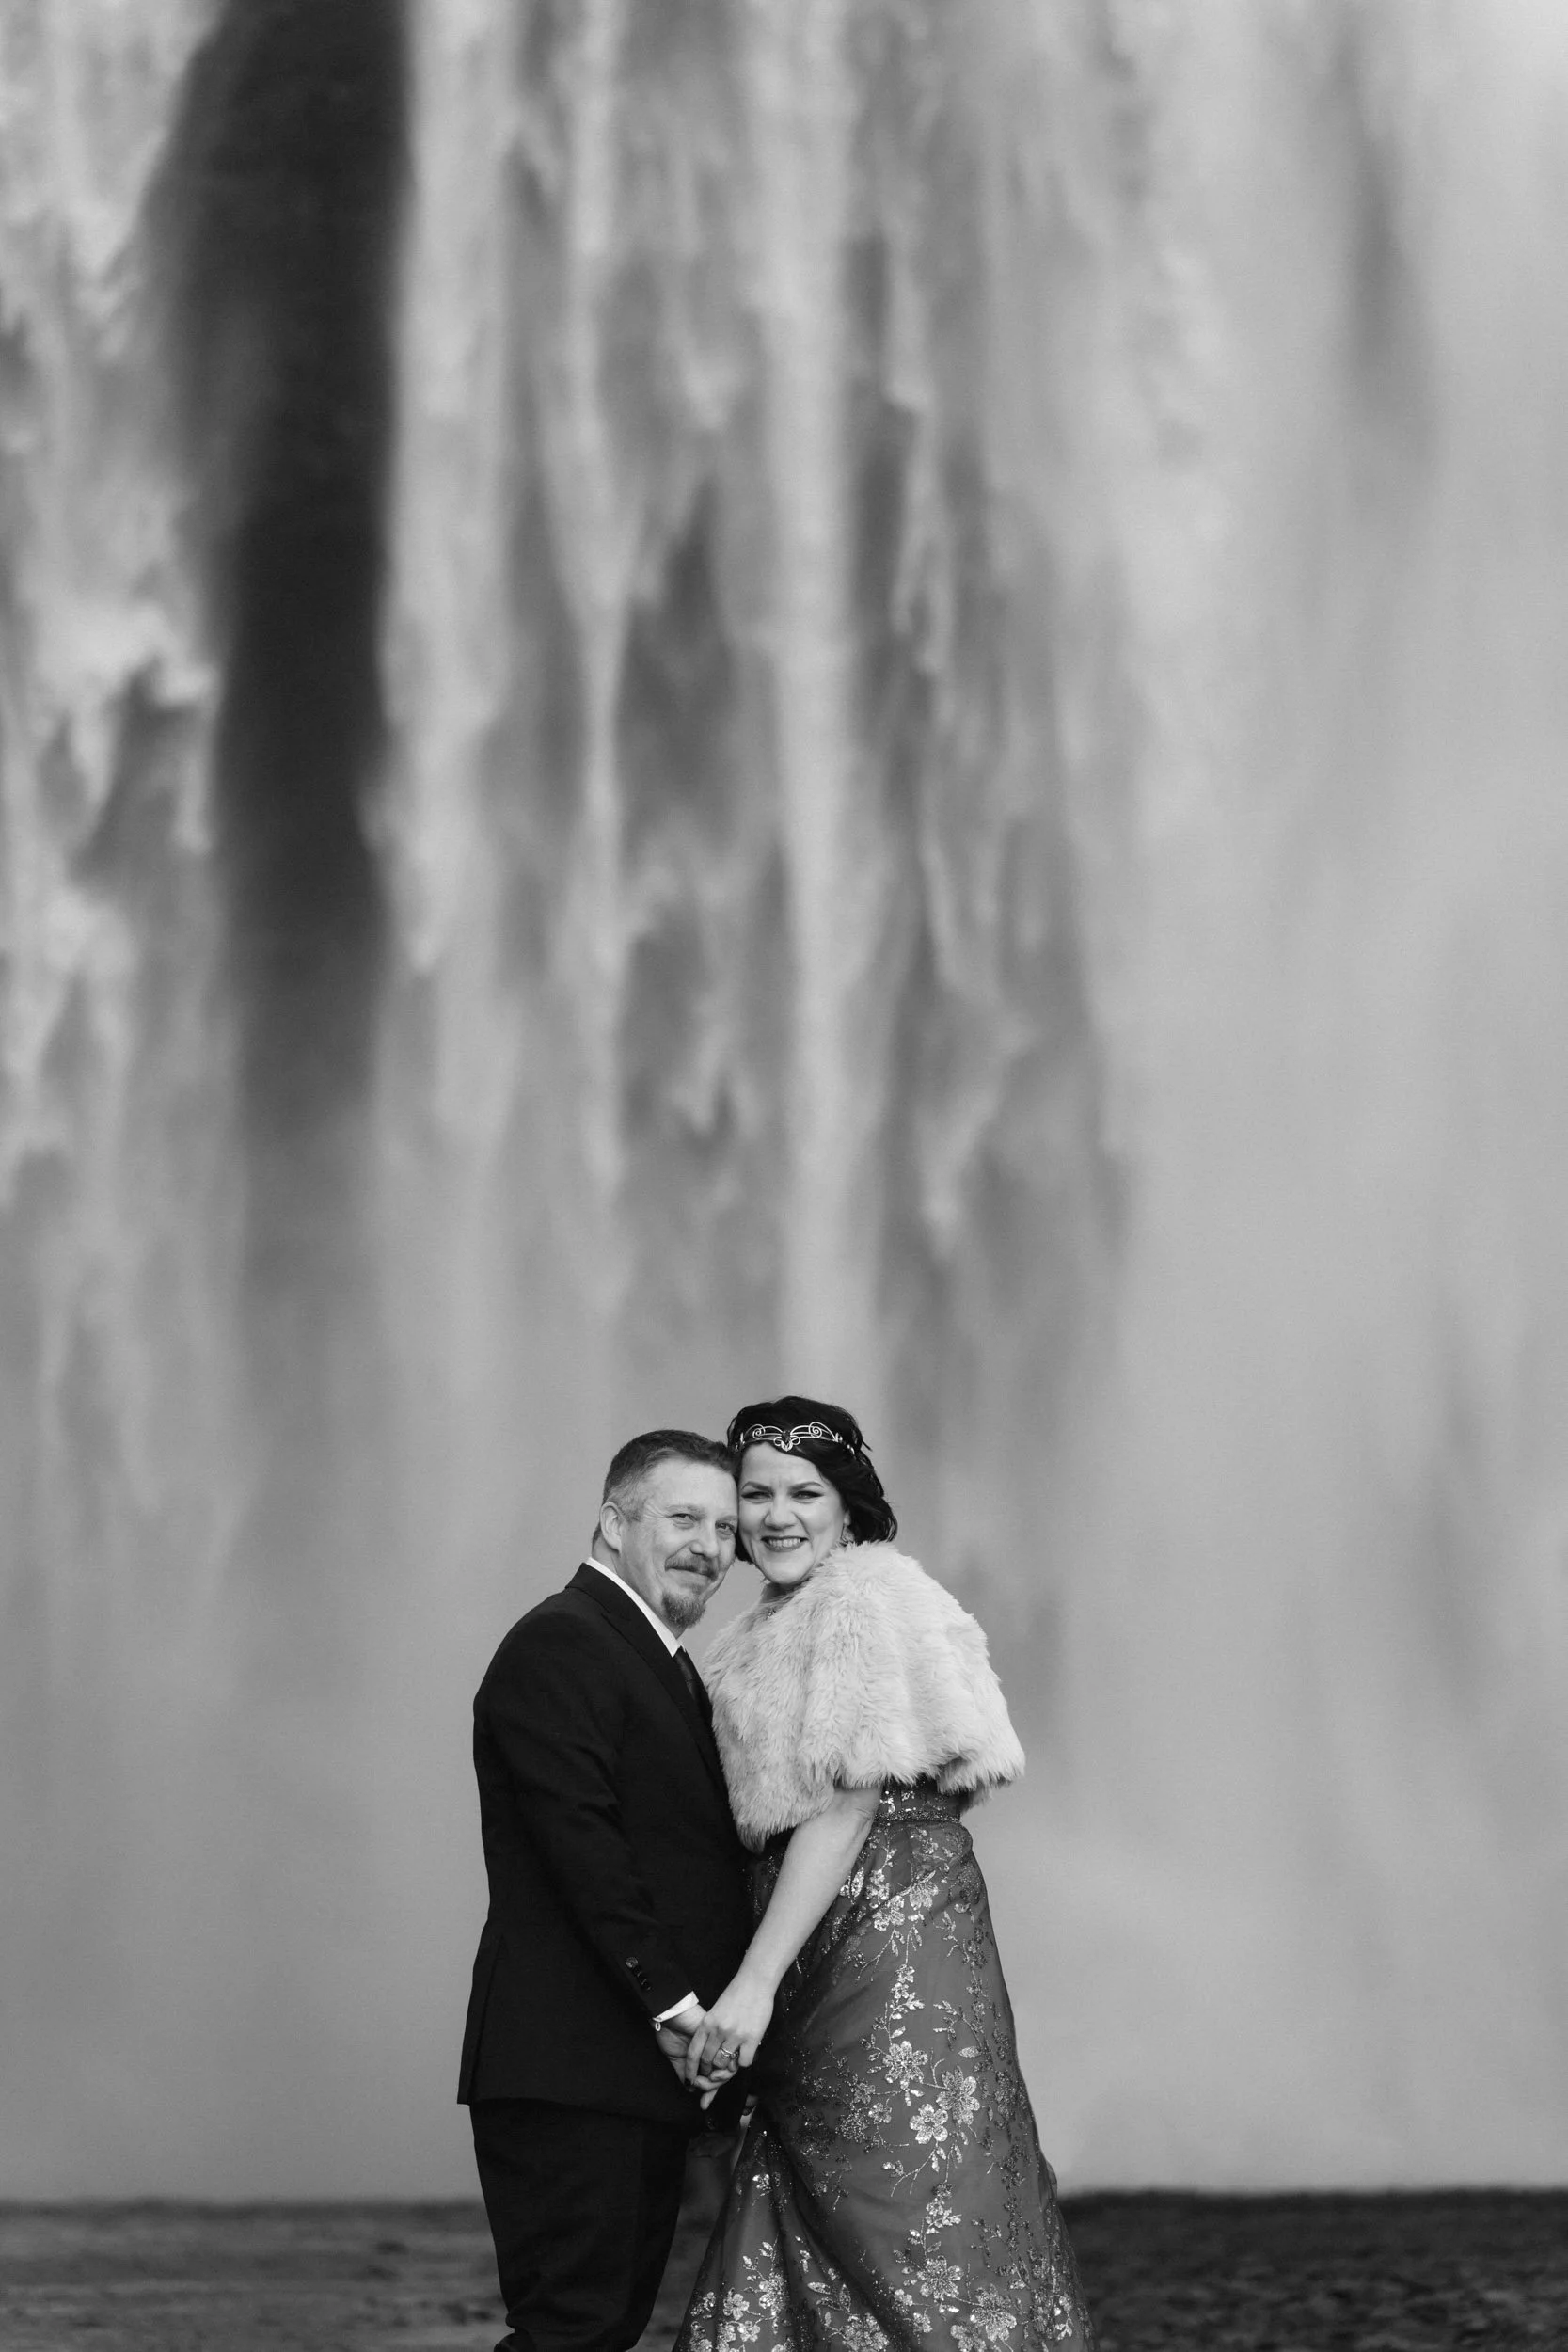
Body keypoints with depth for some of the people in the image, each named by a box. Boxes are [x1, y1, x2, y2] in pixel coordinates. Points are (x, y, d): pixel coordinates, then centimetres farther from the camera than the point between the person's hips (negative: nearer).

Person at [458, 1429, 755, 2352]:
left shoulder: (672, 1667, 22)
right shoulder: (558, 1645, -10)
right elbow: (583, 1850, -18)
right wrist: (673, 2003, -20)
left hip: (654, 2069, 10)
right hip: (570, 2070, -10)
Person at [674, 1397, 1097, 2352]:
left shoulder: (868, 1599, -8)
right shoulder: (777, 1630, 21)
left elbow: (846, 1807, -16)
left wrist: (755, 1984, -20)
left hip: (895, 1936, -9)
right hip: (830, 1949, 9)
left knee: (915, 2267, -8)